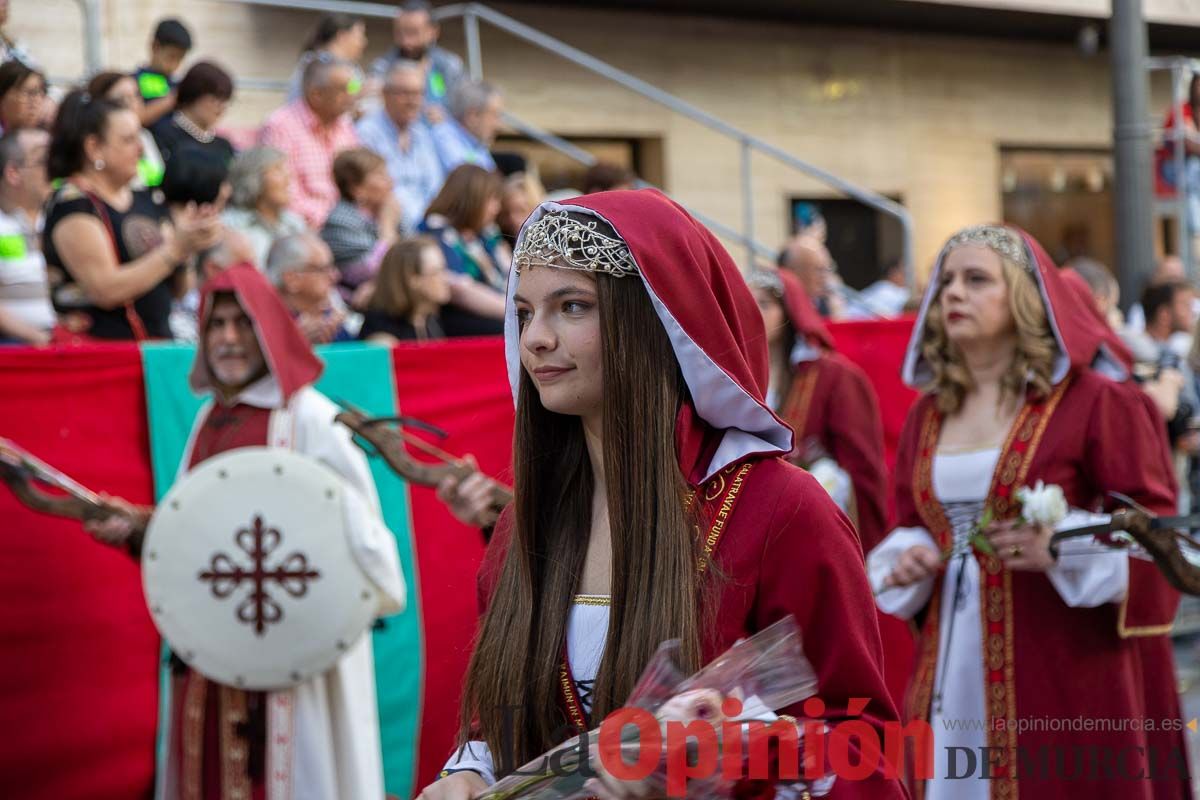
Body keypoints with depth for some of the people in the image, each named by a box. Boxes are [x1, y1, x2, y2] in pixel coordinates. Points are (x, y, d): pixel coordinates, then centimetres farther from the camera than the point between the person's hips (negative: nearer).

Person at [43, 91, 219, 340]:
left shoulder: (144, 200, 15)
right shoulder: (72, 205, -7)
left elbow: (177, 289, 18)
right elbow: (106, 290, -17)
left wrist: (191, 243, -1)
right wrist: (176, 249, -15)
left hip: (157, 346, 7)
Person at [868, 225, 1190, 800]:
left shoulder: (1093, 401, -5)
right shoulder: (927, 414, 12)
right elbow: (908, 526, 22)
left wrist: (1062, 548, -21)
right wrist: (904, 558, 0)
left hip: (1064, 668, -5)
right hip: (954, 664, 5)